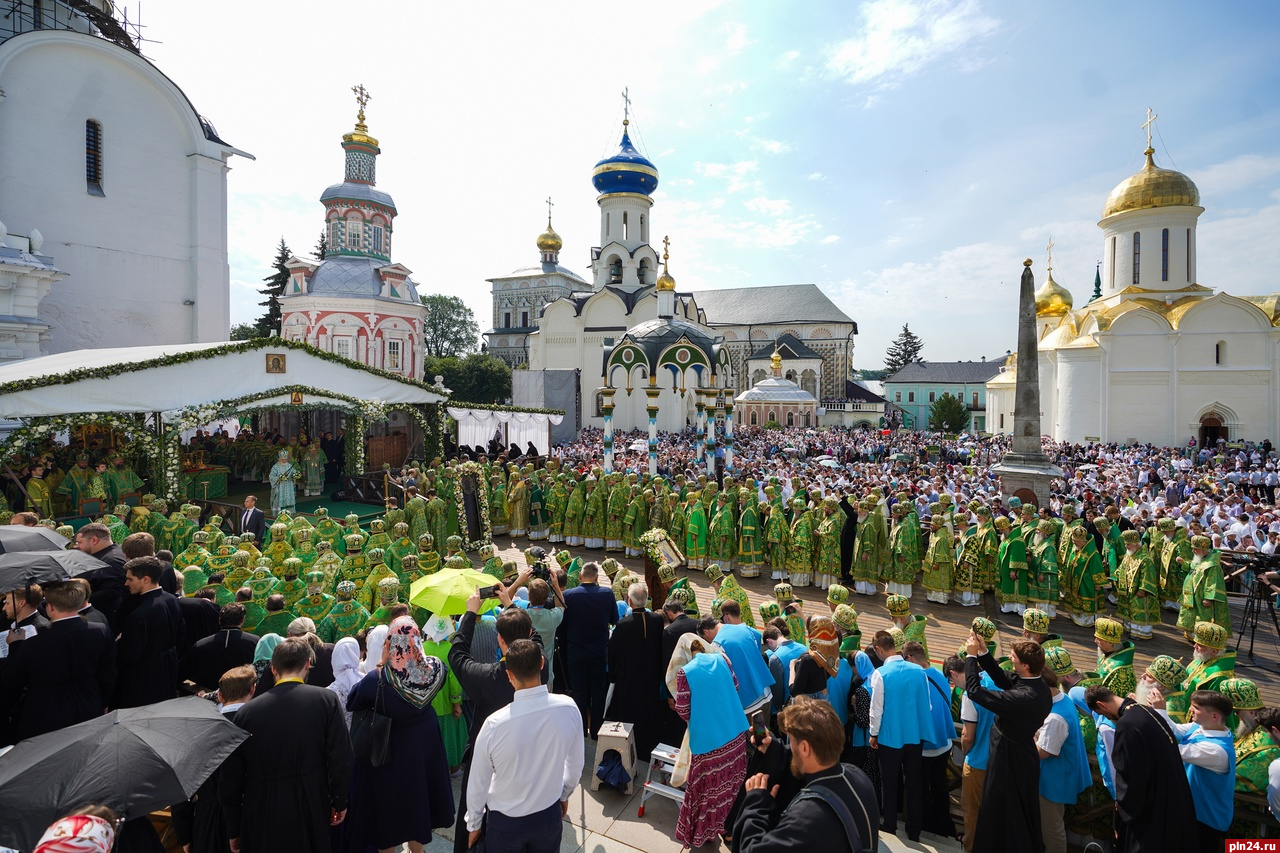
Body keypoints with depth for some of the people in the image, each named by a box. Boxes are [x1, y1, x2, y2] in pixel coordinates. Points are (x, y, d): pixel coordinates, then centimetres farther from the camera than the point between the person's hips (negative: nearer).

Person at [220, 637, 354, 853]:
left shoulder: (246, 712, -6)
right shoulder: (326, 700, -10)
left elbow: (231, 777, 0)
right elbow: (340, 759, -10)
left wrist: (233, 829, 12)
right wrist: (339, 801, 6)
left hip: (261, 817, 1)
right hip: (311, 811, -1)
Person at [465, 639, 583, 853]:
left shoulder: (495, 724, -30)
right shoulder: (569, 709, -22)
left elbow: (478, 784, -14)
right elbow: (576, 763, -5)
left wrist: (473, 824, 5)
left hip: (505, 823, -2)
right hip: (550, 816, 2)